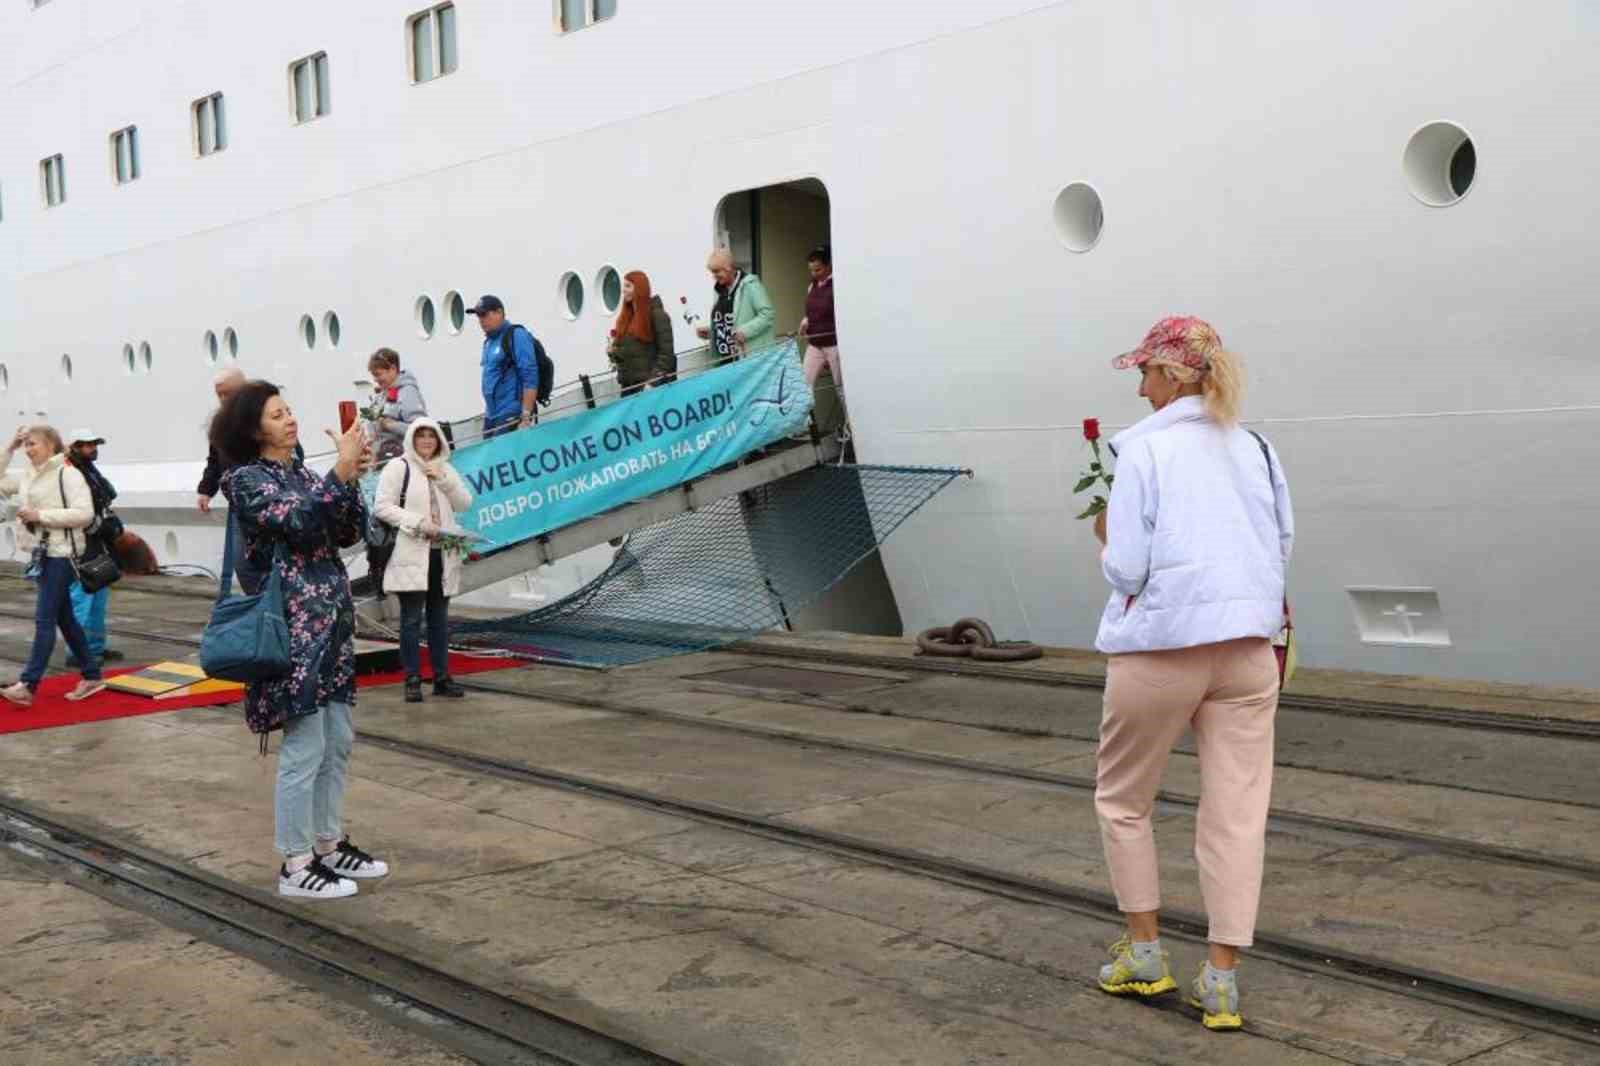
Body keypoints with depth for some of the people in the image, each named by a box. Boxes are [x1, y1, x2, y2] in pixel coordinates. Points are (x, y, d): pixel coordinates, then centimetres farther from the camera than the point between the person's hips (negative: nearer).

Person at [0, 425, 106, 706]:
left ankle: (27, 685, -10)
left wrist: (41, 515, -21)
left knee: (44, 619, -9)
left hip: (62, 554, -9)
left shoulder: (67, 473, -12)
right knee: (64, 618, 13)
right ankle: (92, 676, 21)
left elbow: (85, 513, -19)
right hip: (42, 553, 9)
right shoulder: (28, 475, 11)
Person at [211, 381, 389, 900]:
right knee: (304, 749, -5)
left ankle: (328, 845, 26)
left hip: (331, 623, 8)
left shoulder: (302, 473, 15)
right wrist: (342, 469, -21)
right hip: (291, 628, -8)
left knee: (338, 743, 14)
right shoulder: (247, 480, -7)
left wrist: (351, 476, -4)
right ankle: (296, 866, 4)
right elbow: (300, 522, -22)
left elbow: (349, 532, 8)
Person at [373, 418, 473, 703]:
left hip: (442, 554, 5)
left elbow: (465, 504, 8)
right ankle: (412, 680, 2)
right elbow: (382, 506, -10)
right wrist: (418, 523, -17)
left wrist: (444, 480, -6)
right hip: (411, 554, -5)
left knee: (439, 619, 10)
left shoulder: (445, 469, 15)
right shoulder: (398, 467, -2)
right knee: (412, 619, -3)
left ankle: (442, 677, 17)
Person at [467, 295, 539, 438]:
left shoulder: (516, 335, -7)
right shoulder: (488, 342, 17)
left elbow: (530, 378, -15)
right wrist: (488, 412, 18)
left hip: (511, 416, -8)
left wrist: (526, 416, -20)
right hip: (491, 415, 8)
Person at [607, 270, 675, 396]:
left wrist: (653, 380, -19)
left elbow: (666, 352, -11)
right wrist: (613, 351, 3)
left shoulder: (657, 314, -6)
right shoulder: (625, 316, 16)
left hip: (648, 383, -7)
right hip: (628, 384, 7)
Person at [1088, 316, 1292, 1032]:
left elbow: (1125, 571, -12)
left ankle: (1144, 953, 21)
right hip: (1247, 651, 4)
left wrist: (1105, 540, 8)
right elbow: (1282, 549, 11)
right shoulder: (1257, 450, 7)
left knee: (1122, 799, 16)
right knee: (1236, 813, 7)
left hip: (1159, 649, -4)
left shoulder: (1145, 448, -8)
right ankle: (1221, 980, 9)